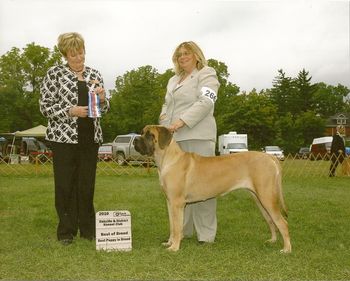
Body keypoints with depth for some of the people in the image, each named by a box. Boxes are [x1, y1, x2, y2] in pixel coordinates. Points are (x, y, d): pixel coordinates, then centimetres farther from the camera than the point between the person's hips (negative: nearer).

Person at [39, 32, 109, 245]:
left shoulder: (94, 75, 11)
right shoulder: (55, 73, -1)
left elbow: (103, 109, 13)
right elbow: (45, 106, -5)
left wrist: (102, 98, -9)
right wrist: (71, 111, -17)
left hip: (90, 137, 4)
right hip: (64, 136, -3)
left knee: (87, 185, 8)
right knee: (65, 184, 1)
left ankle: (88, 228, 19)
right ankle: (66, 231, 13)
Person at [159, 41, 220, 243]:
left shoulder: (206, 75, 3)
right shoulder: (173, 80, 26)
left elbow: (205, 102, -11)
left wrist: (182, 121, -20)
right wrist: (164, 116, 7)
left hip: (197, 137, -7)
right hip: (174, 138, 7)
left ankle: (206, 234, -1)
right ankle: (182, 230, 14)